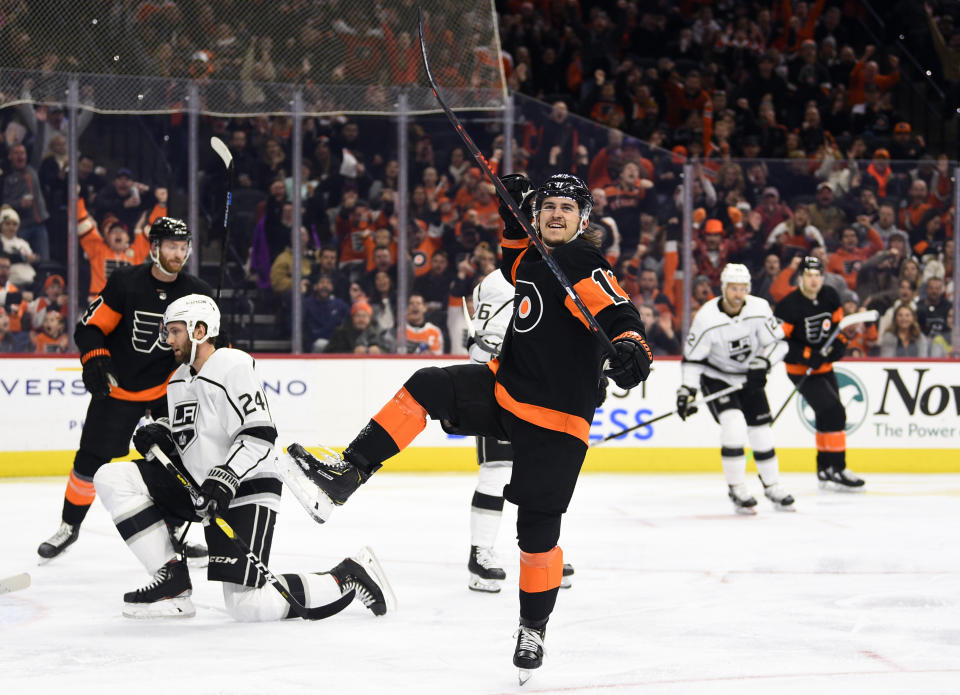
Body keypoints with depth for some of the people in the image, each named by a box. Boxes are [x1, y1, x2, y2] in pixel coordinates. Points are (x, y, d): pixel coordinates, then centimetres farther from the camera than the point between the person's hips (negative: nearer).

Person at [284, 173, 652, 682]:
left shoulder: (582, 264, -14)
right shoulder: (533, 257, 11)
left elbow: (618, 314, -27)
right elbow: (515, 266, 33)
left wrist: (631, 347, -49)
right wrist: (513, 212, 18)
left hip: (555, 419, -7)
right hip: (505, 389, 7)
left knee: (537, 527, -2)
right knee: (427, 387, -11)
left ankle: (534, 629, 14)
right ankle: (348, 472, -12)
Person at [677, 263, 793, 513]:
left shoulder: (759, 308, -15)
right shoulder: (706, 317, -23)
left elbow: (778, 341, -7)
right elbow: (692, 358, -16)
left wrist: (762, 363, -24)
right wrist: (687, 389, -25)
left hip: (749, 378, 3)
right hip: (716, 378, -3)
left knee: (760, 429, 3)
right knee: (734, 423, -23)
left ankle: (772, 486, 23)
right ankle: (737, 489, -12)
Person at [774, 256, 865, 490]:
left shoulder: (831, 297, 0)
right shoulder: (789, 306, -21)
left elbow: (838, 323, 15)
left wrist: (839, 343, -4)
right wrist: (807, 356, -27)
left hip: (825, 366, 8)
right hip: (801, 370, -8)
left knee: (830, 416, 15)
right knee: (833, 412, -18)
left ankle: (826, 469, 30)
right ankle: (836, 469, -14)